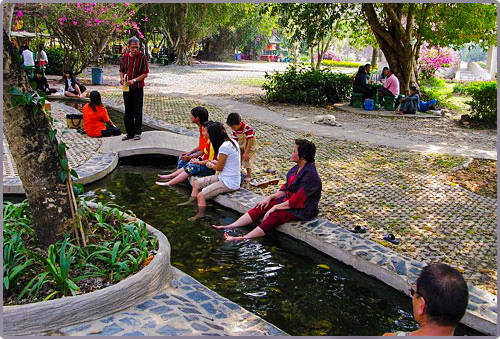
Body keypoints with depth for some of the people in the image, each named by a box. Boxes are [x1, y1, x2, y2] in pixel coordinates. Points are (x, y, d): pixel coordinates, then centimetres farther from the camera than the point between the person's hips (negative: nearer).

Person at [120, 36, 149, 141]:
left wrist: (134, 80, -19)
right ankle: (129, 133, 19)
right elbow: (121, 71, 18)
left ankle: (137, 132, 11)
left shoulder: (142, 57, -8)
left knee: (137, 112, 0)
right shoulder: (125, 57, 6)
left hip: (138, 88, -5)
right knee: (128, 112, 10)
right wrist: (122, 78, -3)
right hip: (126, 88, 5)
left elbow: (145, 74, -9)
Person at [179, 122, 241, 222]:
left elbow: (219, 168, -13)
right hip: (224, 177, 10)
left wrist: (210, 165, 6)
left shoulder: (224, 147, -23)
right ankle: (191, 202, 24)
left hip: (228, 183, -10)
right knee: (196, 183, 11)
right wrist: (217, 162, 13)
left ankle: (200, 215, 4)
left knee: (201, 195, -16)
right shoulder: (232, 142, 6)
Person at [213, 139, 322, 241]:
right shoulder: (297, 168, 7)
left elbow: (297, 201, -23)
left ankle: (243, 239, -37)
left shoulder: (310, 175, -22)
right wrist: (271, 197, 2)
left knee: (274, 216, -29)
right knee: (261, 207, -8)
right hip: (289, 200, 8)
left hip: (303, 210, -8)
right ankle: (229, 227, -12)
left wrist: (276, 207, -17)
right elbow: (286, 188, 15)